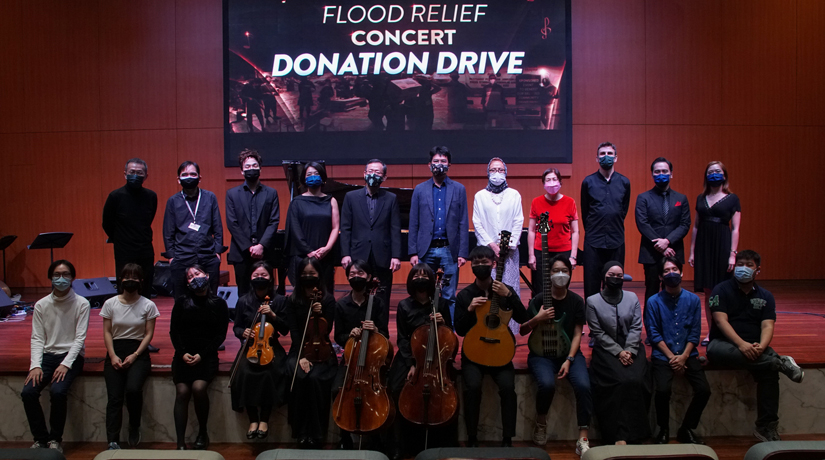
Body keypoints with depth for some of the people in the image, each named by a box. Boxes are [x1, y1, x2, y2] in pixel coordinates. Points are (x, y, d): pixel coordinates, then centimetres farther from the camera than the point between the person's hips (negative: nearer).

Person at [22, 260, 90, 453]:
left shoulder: (81, 304, -4)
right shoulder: (41, 305, 4)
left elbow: (80, 338, -7)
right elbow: (37, 338, 2)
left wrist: (66, 364, -18)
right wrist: (35, 365, -12)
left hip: (71, 356, -3)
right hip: (48, 355, 3)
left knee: (58, 391, -27)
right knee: (28, 392, -19)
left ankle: (55, 439, -6)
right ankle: (40, 438, 0)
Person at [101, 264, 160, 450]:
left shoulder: (148, 305, 1)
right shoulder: (110, 304, 6)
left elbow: (149, 334, 0)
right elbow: (107, 332, 6)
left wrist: (134, 356, -11)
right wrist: (112, 356, -7)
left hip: (138, 352, -2)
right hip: (116, 351, 2)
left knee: (133, 389, -27)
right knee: (115, 397, -17)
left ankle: (135, 427, -1)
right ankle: (113, 442, -15)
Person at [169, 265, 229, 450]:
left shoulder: (219, 303, 5)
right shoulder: (181, 301, 10)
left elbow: (220, 334, 2)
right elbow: (174, 330, 8)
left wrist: (202, 355, -9)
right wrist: (182, 353, -7)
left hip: (206, 356, -1)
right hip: (184, 354, 2)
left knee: (198, 387, -25)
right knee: (182, 392, -19)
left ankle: (202, 433, -4)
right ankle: (181, 443, -16)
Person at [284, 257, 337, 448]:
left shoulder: (328, 299, 0)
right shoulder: (292, 299, 3)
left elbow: (326, 331, -2)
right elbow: (293, 331, -3)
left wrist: (320, 314, -22)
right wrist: (302, 355, -15)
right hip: (299, 350, 1)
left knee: (315, 379, -30)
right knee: (299, 378, -30)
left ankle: (316, 434, -18)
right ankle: (301, 433, -17)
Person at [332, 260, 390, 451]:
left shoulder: (379, 303, -3)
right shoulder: (341, 304, 1)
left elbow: (385, 337, -1)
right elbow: (338, 337, 6)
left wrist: (375, 330, -23)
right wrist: (349, 335, -16)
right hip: (350, 357, 2)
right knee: (338, 390, -23)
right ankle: (345, 435, 0)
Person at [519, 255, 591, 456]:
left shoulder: (577, 301, 3)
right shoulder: (539, 299, -1)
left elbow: (577, 334, 0)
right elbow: (522, 331, 3)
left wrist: (569, 360, -13)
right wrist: (537, 318, -16)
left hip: (569, 352, 2)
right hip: (542, 353, -1)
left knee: (583, 386, -27)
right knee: (547, 384, -32)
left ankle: (583, 440, -17)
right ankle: (541, 424, 0)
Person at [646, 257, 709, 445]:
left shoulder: (693, 300, 5)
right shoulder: (653, 302, -2)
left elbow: (695, 333, 2)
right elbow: (654, 334, -5)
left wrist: (684, 356, -10)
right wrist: (671, 357, -12)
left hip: (687, 354, 3)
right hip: (662, 355, -2)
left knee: (704, 390, -16)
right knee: (662, 391, -25)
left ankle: (686, 429, 9)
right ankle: (663, 430, 3)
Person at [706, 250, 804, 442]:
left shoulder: (765, 296, 12)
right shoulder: (722, 290, 2)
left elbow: (767, 326, -2)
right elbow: (720, 320, -11)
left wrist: (761, 347, -25)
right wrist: (741, 344, -26)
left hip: (754, 347, 2)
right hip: (724, 343, -2)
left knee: (770, 371, -28)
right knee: (715, 351, -39)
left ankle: (766, 428, -17)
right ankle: (781, 362, -32)